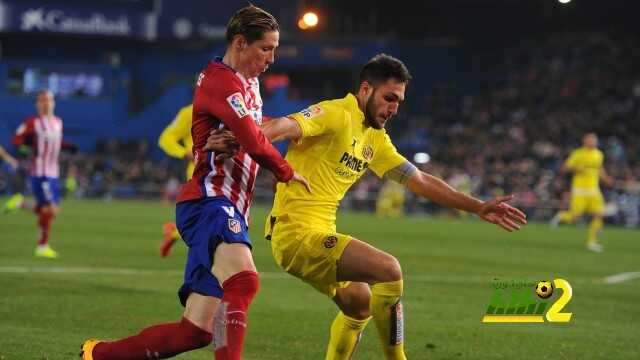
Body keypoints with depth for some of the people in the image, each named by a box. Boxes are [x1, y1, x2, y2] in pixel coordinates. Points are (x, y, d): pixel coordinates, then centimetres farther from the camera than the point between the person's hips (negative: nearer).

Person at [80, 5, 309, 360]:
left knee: (196, 331, 1)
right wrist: (286, 173, 0)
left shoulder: (248, 84, 24)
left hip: (227, 209, 10)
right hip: (210, 202, -10)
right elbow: (253, 141, -16)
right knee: (243, 280, -36)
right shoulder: (221, 80, -7)